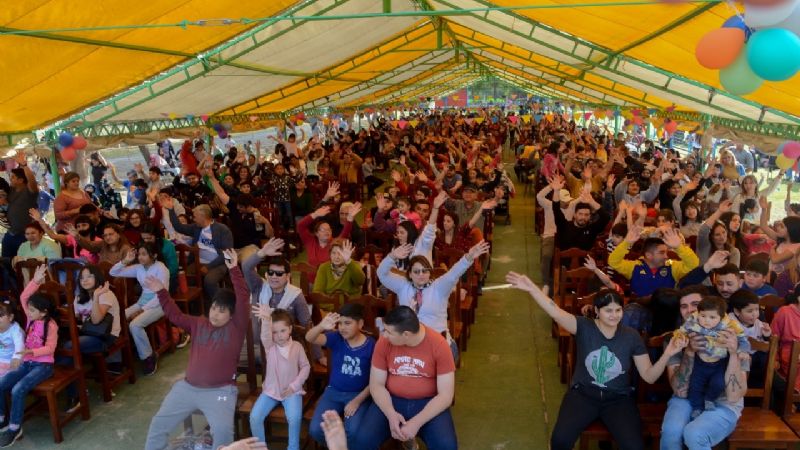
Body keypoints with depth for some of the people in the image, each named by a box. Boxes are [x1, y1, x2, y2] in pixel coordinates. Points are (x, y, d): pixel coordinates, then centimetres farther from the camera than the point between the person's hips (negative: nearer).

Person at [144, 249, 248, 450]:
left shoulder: (236, 328, -4)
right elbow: (175, 316, 15)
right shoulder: (199, 324, 12)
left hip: (220, 390, -5)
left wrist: (234, 269, -21)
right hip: (188, 387, 5)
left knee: (223, 430, -28)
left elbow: (243, 299, -15)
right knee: (159, 422, 6)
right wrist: (161, 292, 3)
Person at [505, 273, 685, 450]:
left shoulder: (631, 336, -4)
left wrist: (667, 354, -19)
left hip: (618, 398, 1)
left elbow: (649, 376, -2)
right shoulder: (584, 327, -9)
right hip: (583, 394, -1)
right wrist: (531, 288, -42)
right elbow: (555, 312, -26)